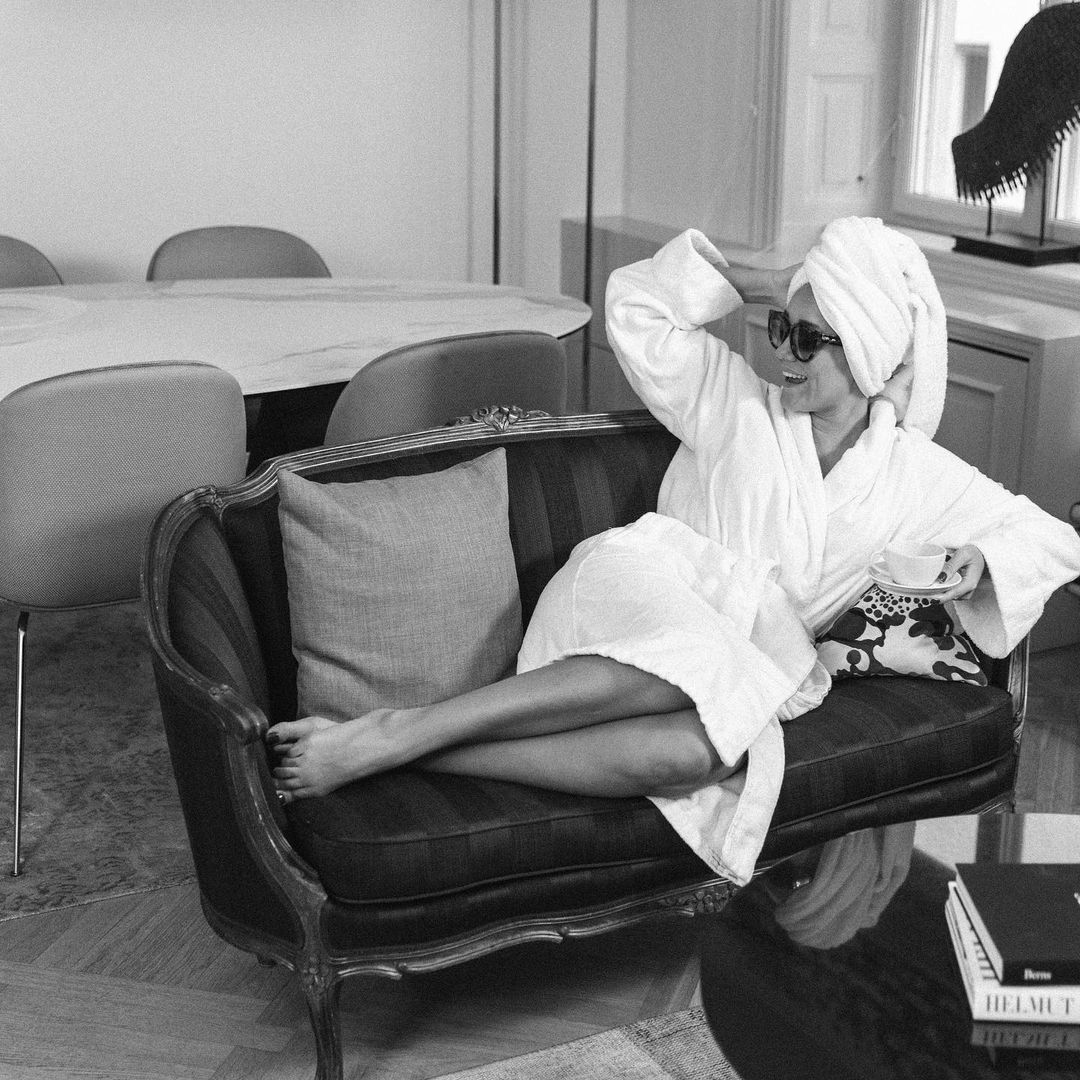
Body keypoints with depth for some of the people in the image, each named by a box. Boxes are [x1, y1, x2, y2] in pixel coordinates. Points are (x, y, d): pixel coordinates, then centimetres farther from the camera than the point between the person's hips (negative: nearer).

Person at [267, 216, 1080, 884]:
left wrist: (980, 562, -7)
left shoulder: (917, 477, 13)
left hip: (743, 669, 2)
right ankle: (384, 734, -47)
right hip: (640, 595, -1)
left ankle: (395, 749, -42)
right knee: (689, 657, -42)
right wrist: (755, 284, 6)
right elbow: (635, 306, 8)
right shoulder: (738, 404, 10)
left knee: (700, 750, -39)